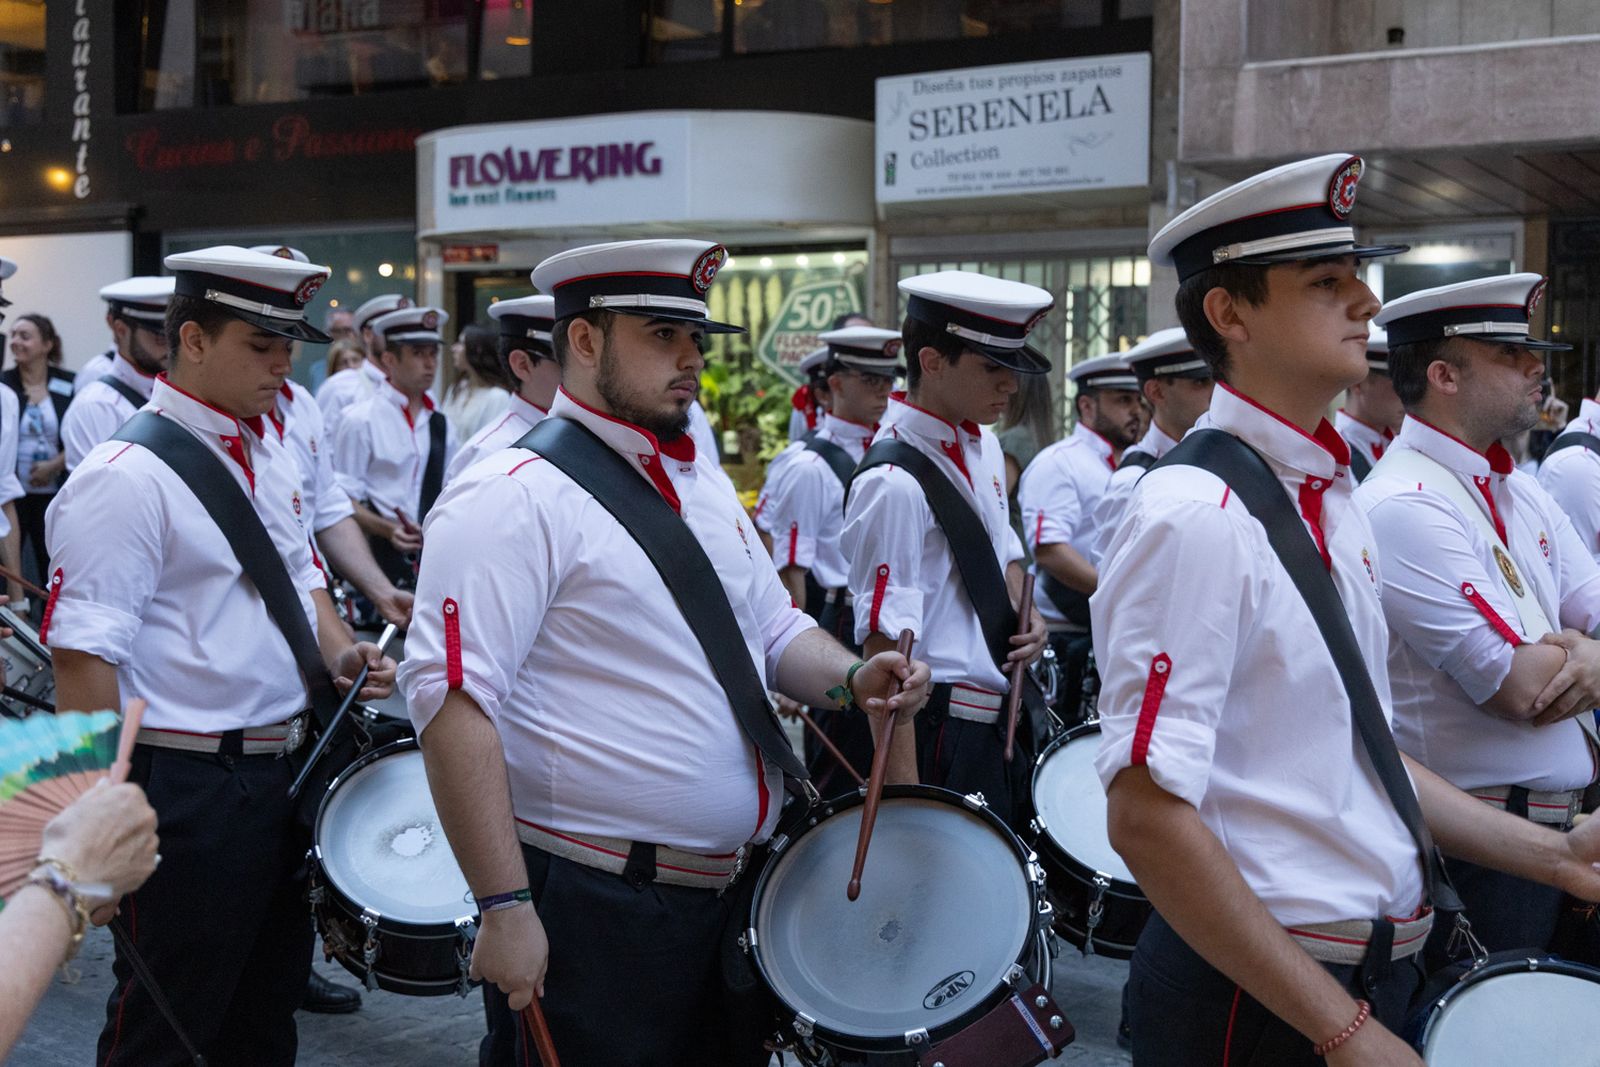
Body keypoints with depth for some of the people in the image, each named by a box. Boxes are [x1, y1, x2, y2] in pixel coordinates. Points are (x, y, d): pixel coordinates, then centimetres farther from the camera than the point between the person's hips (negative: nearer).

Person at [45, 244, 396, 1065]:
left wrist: (339, 652, 4)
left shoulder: (269, 453, 9)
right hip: (185, 789, -8)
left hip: (282, 772, 8)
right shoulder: (125, 476, -17)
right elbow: (83, 657, -21)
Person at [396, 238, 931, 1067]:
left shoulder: (703, 488, 13)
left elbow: (775, 632, 21)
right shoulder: (517, 497, -14)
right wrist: (504, 908, -26)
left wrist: (853, 679, -1)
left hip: (725, 899, 8)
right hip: (589, 916, -8)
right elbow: (453, 699, -22)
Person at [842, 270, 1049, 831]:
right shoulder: (895, 484, -20)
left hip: (1002, 718, 9)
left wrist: (1024, 613, 5)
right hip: (943, 730, -9)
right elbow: (885, 644, -23)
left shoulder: (983, 446, 9)